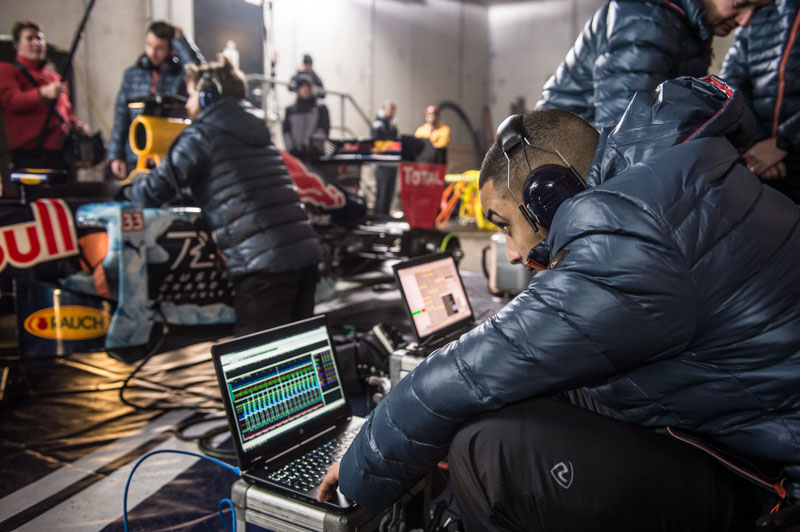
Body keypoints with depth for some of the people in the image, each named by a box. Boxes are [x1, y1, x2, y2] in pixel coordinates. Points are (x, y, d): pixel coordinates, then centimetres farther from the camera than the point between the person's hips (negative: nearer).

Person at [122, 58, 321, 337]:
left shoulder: (202, 133, 0)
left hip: (264, 261, -8)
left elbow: (153, 193, 3)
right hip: (305, 251, 8)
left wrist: (136, 184, 25)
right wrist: (180, 190, 29)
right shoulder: (254, 128, 23)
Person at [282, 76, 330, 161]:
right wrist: (292, 149, -3)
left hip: (314, 153, -1)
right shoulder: (290, 110, 15)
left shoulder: (321, 108, 10)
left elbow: (325, 128, 1)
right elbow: (286, 131, 11)